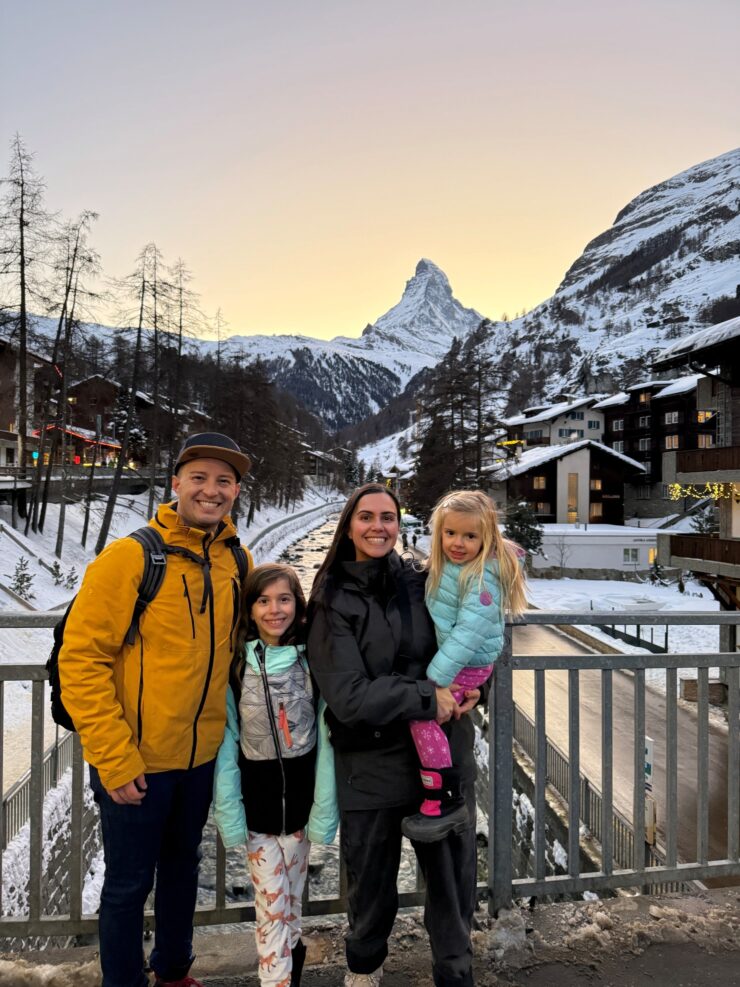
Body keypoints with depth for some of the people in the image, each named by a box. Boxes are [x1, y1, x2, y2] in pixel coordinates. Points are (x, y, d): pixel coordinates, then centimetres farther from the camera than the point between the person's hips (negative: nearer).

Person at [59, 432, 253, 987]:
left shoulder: (237, 561, -3)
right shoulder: (129, 557, -19)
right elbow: (80, 660, -18)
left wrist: (226, 723, 8)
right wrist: (114, 759, -18)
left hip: (202, 756, 6)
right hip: (134, 763, -5)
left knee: (183, 867, 24)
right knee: (130, 883, 14)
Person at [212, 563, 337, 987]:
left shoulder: (312, 660, -8)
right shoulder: (236, 663, -8)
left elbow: (325, 737, -6)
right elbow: (226, 739, -5)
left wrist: (325, 805, -8)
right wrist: (228, 808, -8)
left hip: (300, 790, 1)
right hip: (257, 793, -1)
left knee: (291, 896, 18)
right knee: (272, 903, 5)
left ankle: (289, 950, 44)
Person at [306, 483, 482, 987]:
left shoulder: (425, 584, -2)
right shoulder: (334, 602, -10)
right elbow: (348, 696, -17)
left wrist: (472, 688, -9)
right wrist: (427, 698, -20)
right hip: (372, 769, -1)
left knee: (453, 879, 14)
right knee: (372, 886, 19)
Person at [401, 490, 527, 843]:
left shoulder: (483, 577, -23)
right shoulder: (443, 564, 4)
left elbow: (469, 630, -29)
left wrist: (439, 675, -30)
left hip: (468, 663, -9)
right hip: (445, 652, 10)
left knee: (422, 715, -18)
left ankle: (446, 802, -6)